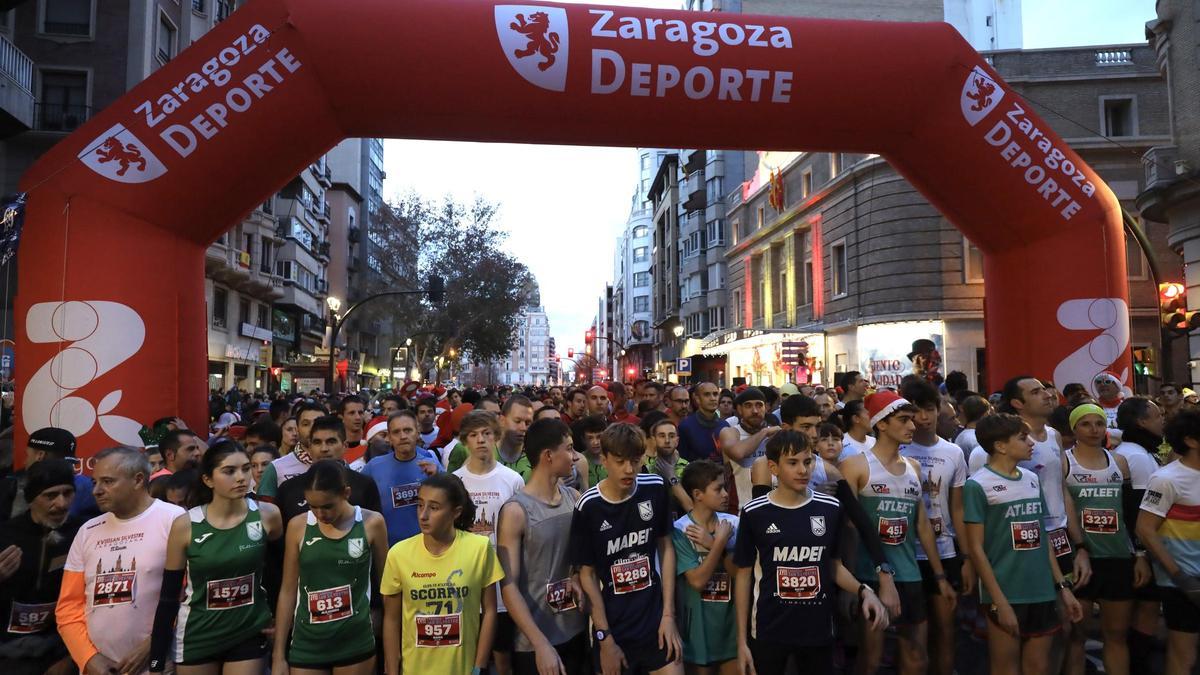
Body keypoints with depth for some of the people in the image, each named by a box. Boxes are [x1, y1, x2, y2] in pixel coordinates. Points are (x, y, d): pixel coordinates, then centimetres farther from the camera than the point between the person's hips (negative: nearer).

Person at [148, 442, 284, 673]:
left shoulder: (267, 515, -11)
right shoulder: (185, 525, -12)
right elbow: (168, 597, -5)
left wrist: (276, 617, 10)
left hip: (250, 635, 0)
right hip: (196, 637, 0)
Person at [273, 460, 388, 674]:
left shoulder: (371, 523, -7)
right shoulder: (298, 526, -4)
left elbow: (384, 584, 3)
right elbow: (288, 591, 2)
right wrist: (279, 655, 4)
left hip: (355, 643, -1)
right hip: (307, 644, 1)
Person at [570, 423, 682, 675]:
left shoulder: (655, 489, -5)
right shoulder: (588, 507, -13)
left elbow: (666, 548, 2)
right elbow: (587, 573, -6)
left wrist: (669, 614, -3)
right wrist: (604, 637, -8)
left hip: (655, 619, 2)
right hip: (612, 626, -1)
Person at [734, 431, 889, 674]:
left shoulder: (831, 509, -2)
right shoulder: (754, 513, -8)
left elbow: (834, 565, 10)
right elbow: (744, 575, -1)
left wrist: (863, 591, -10)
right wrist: (742, 640, -1)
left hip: (819, 631, 2)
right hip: (768, 633, -2)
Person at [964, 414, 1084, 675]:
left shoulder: (1032, 480, 9)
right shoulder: (978, 485, -11)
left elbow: (1041, 538, 15)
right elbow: (976, 548, -12)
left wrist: (1062, 586, 10)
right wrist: (999, 601, -14)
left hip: (1042, 592, 6)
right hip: (1006, 596, -6)